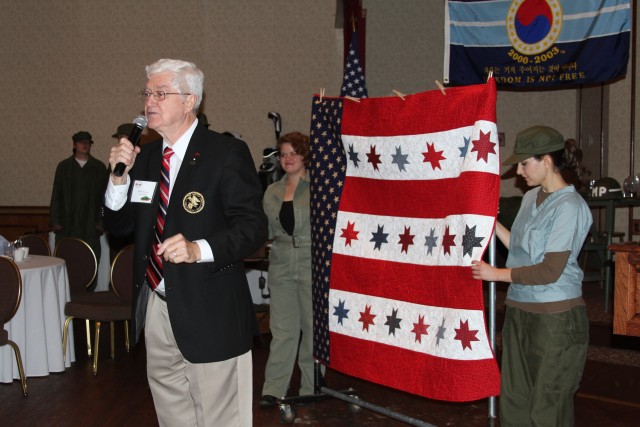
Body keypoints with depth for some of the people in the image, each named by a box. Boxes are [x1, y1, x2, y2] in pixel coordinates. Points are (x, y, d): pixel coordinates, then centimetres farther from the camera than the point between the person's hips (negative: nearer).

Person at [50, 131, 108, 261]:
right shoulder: (63, 166, 11)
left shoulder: (99, 167, 8)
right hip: (67, 225, 1)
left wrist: (101, 221, -2)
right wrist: (55, 221, 2)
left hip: (90, 226, -1)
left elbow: (104, 196, 5)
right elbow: (56, 196, 9)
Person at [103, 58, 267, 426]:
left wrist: (199, 249, -30)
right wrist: (120, 176, -6)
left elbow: (253, 227, -15)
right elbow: (118, 226, 11)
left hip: (209, 313, -6)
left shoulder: (227, 153, -10)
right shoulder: (144, 155, 9)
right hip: (155, 308, 7)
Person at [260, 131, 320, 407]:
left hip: (313, 265, -3)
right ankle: (274, 389, 12)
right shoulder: (272, 192, 13)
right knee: (282, 328, 6)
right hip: (281, 267, 4)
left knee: (313, 325, 4)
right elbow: (266, 231, 16)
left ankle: (312, 388, 17)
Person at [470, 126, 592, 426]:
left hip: (556, 317, -8)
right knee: (514, 401, 14)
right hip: (519, 311, 8)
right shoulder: (530, 198, 10)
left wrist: (495, 274, -11)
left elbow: (550, 271, -18)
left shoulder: (569, 206, -14)